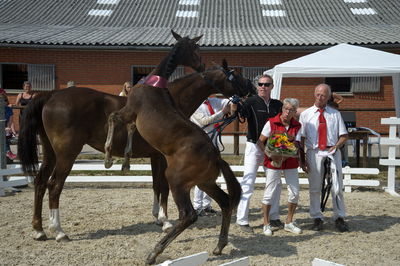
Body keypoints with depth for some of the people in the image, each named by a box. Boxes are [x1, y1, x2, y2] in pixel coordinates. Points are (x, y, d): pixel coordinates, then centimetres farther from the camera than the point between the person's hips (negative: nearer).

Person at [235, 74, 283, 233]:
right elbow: (238, 115, -21)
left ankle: (274, 217, 25)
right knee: (248, 184, -6)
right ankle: (242, 220, 2)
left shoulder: (277, 105, 7)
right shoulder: (251, 102, -7)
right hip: (254, 146, -5)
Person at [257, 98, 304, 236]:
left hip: (290, 162, 4)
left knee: (295, 192, 5)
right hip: (273, 162, -4)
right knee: (270, 192, -1)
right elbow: (260, 142, -5)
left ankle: (289, 223, 21)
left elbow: (297, 145, 1)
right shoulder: (271, 123, -6)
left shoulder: (297, 126, 4)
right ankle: (266, 224, 11)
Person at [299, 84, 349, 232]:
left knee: (337, 187, 1)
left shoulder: (335, 114, 10)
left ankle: (339, 218, 15)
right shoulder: (305, 114, 7)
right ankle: (317, 219, 17)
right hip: (314, 153, 0)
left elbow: (343, 136, 10)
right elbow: (301, 138, 4)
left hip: (333, 152, 0)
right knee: (315, 188, 5)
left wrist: (335, 147, -8)